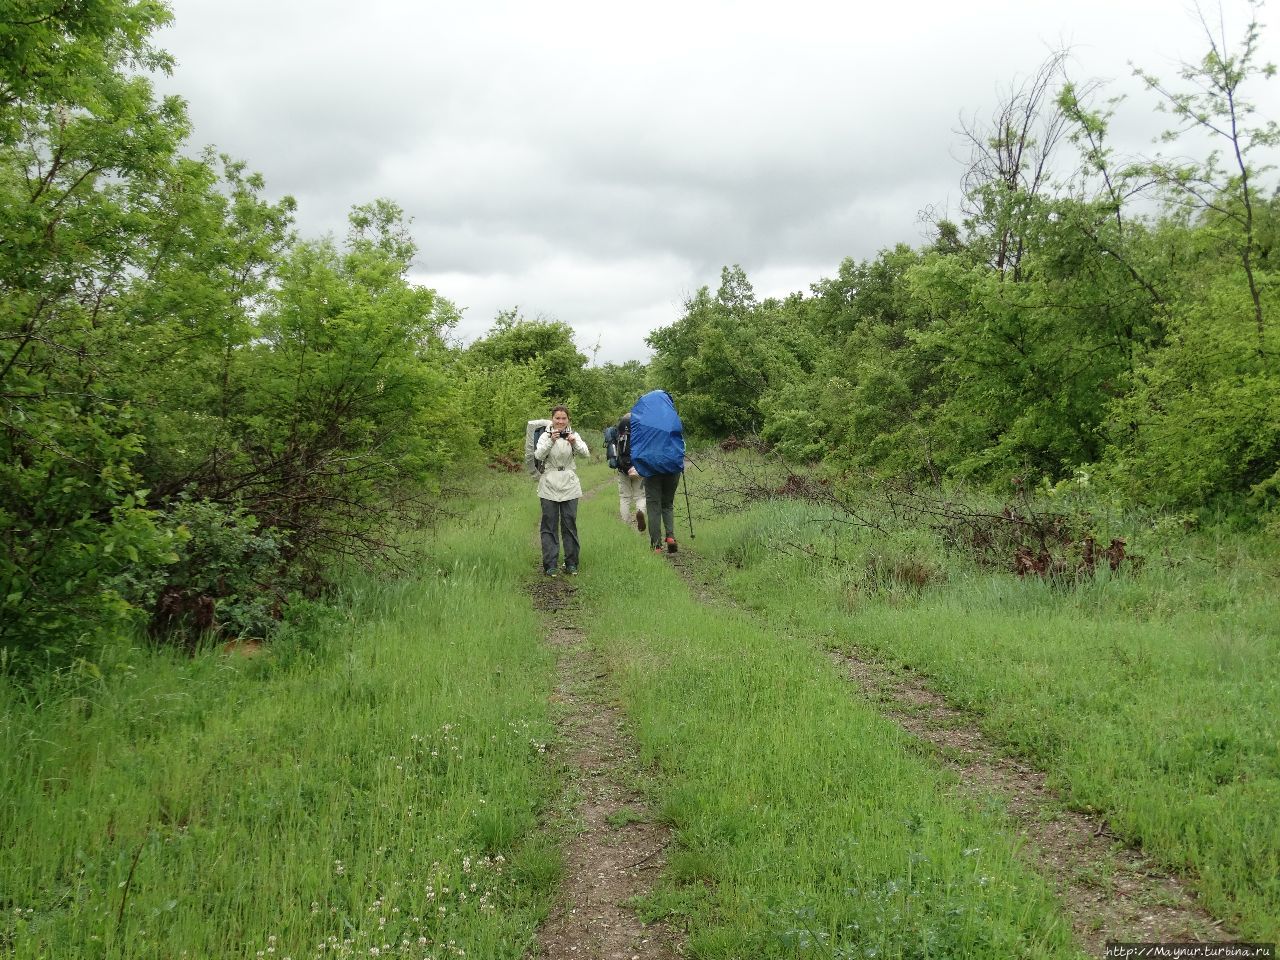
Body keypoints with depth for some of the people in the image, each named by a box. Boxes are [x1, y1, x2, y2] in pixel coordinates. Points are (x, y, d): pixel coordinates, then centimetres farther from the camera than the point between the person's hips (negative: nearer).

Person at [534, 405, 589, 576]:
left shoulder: (574, 436, 5)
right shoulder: (545, 436, 3)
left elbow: (585, 453, -11)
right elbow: (538, 455, -12)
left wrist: (575, 443, -30)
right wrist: (551, 441, -27)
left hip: (569, 485, 1)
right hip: (549, 485, -1)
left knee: (570, 524, 3)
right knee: (549, 525, -1)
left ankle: (571, 564, 11)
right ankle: (549, 565, 2)